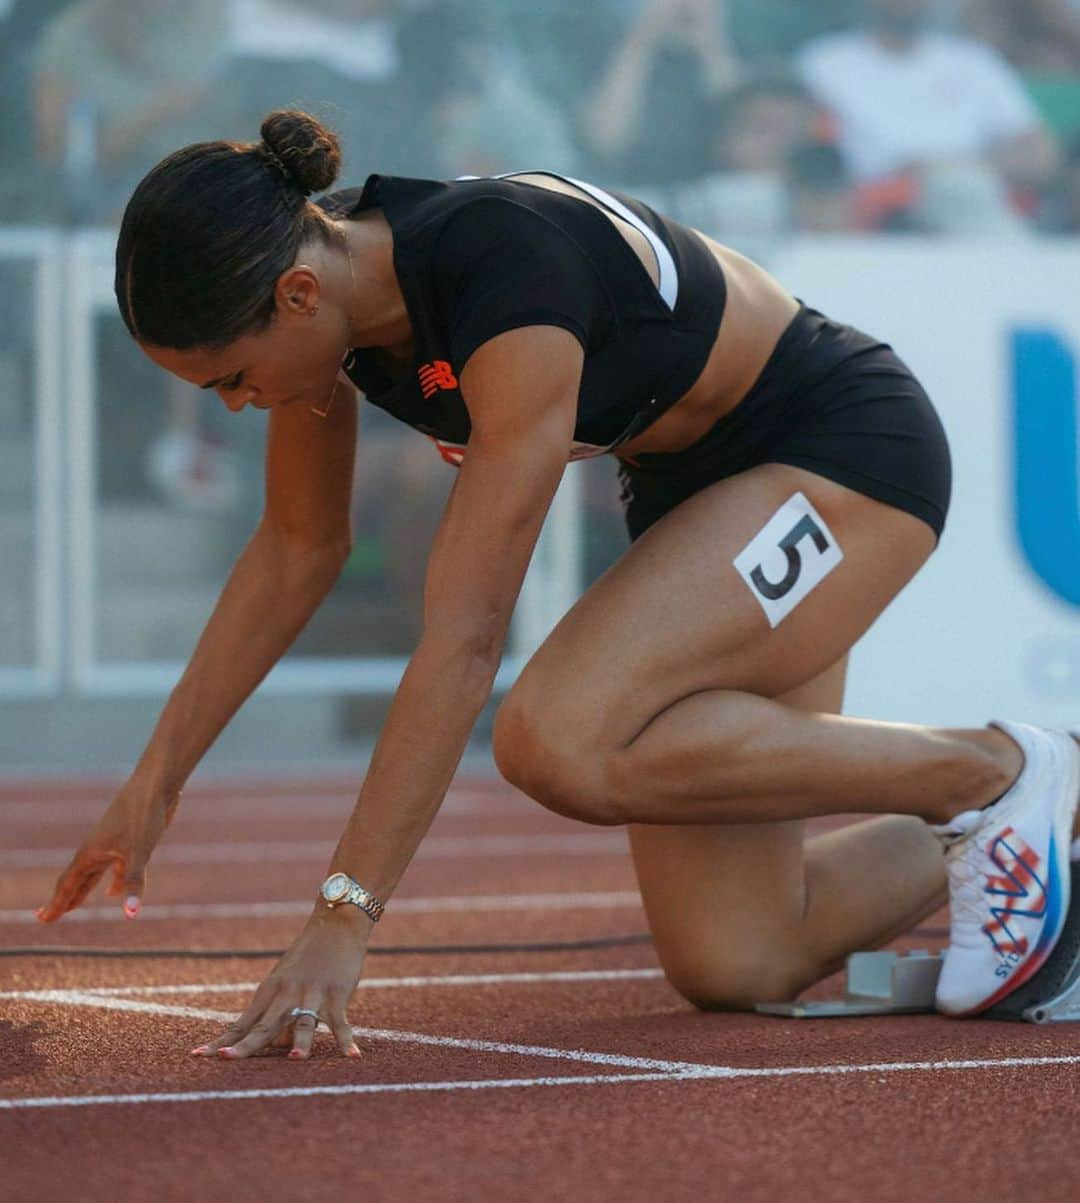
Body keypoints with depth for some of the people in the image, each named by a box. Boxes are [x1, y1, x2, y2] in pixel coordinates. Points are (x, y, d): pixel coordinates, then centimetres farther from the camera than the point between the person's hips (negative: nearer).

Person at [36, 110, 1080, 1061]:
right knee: (732, 965, -4)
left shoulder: (508, 289, -34)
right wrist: (154, 783, 5)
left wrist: (343, 916, -37)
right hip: (694, 494, 8)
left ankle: (994, 774, -13)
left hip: (849, 452, -8)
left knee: (560, 741, -31)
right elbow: (297, 547, 6)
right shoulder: (314, 279, -10)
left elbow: (463, 638, -36)